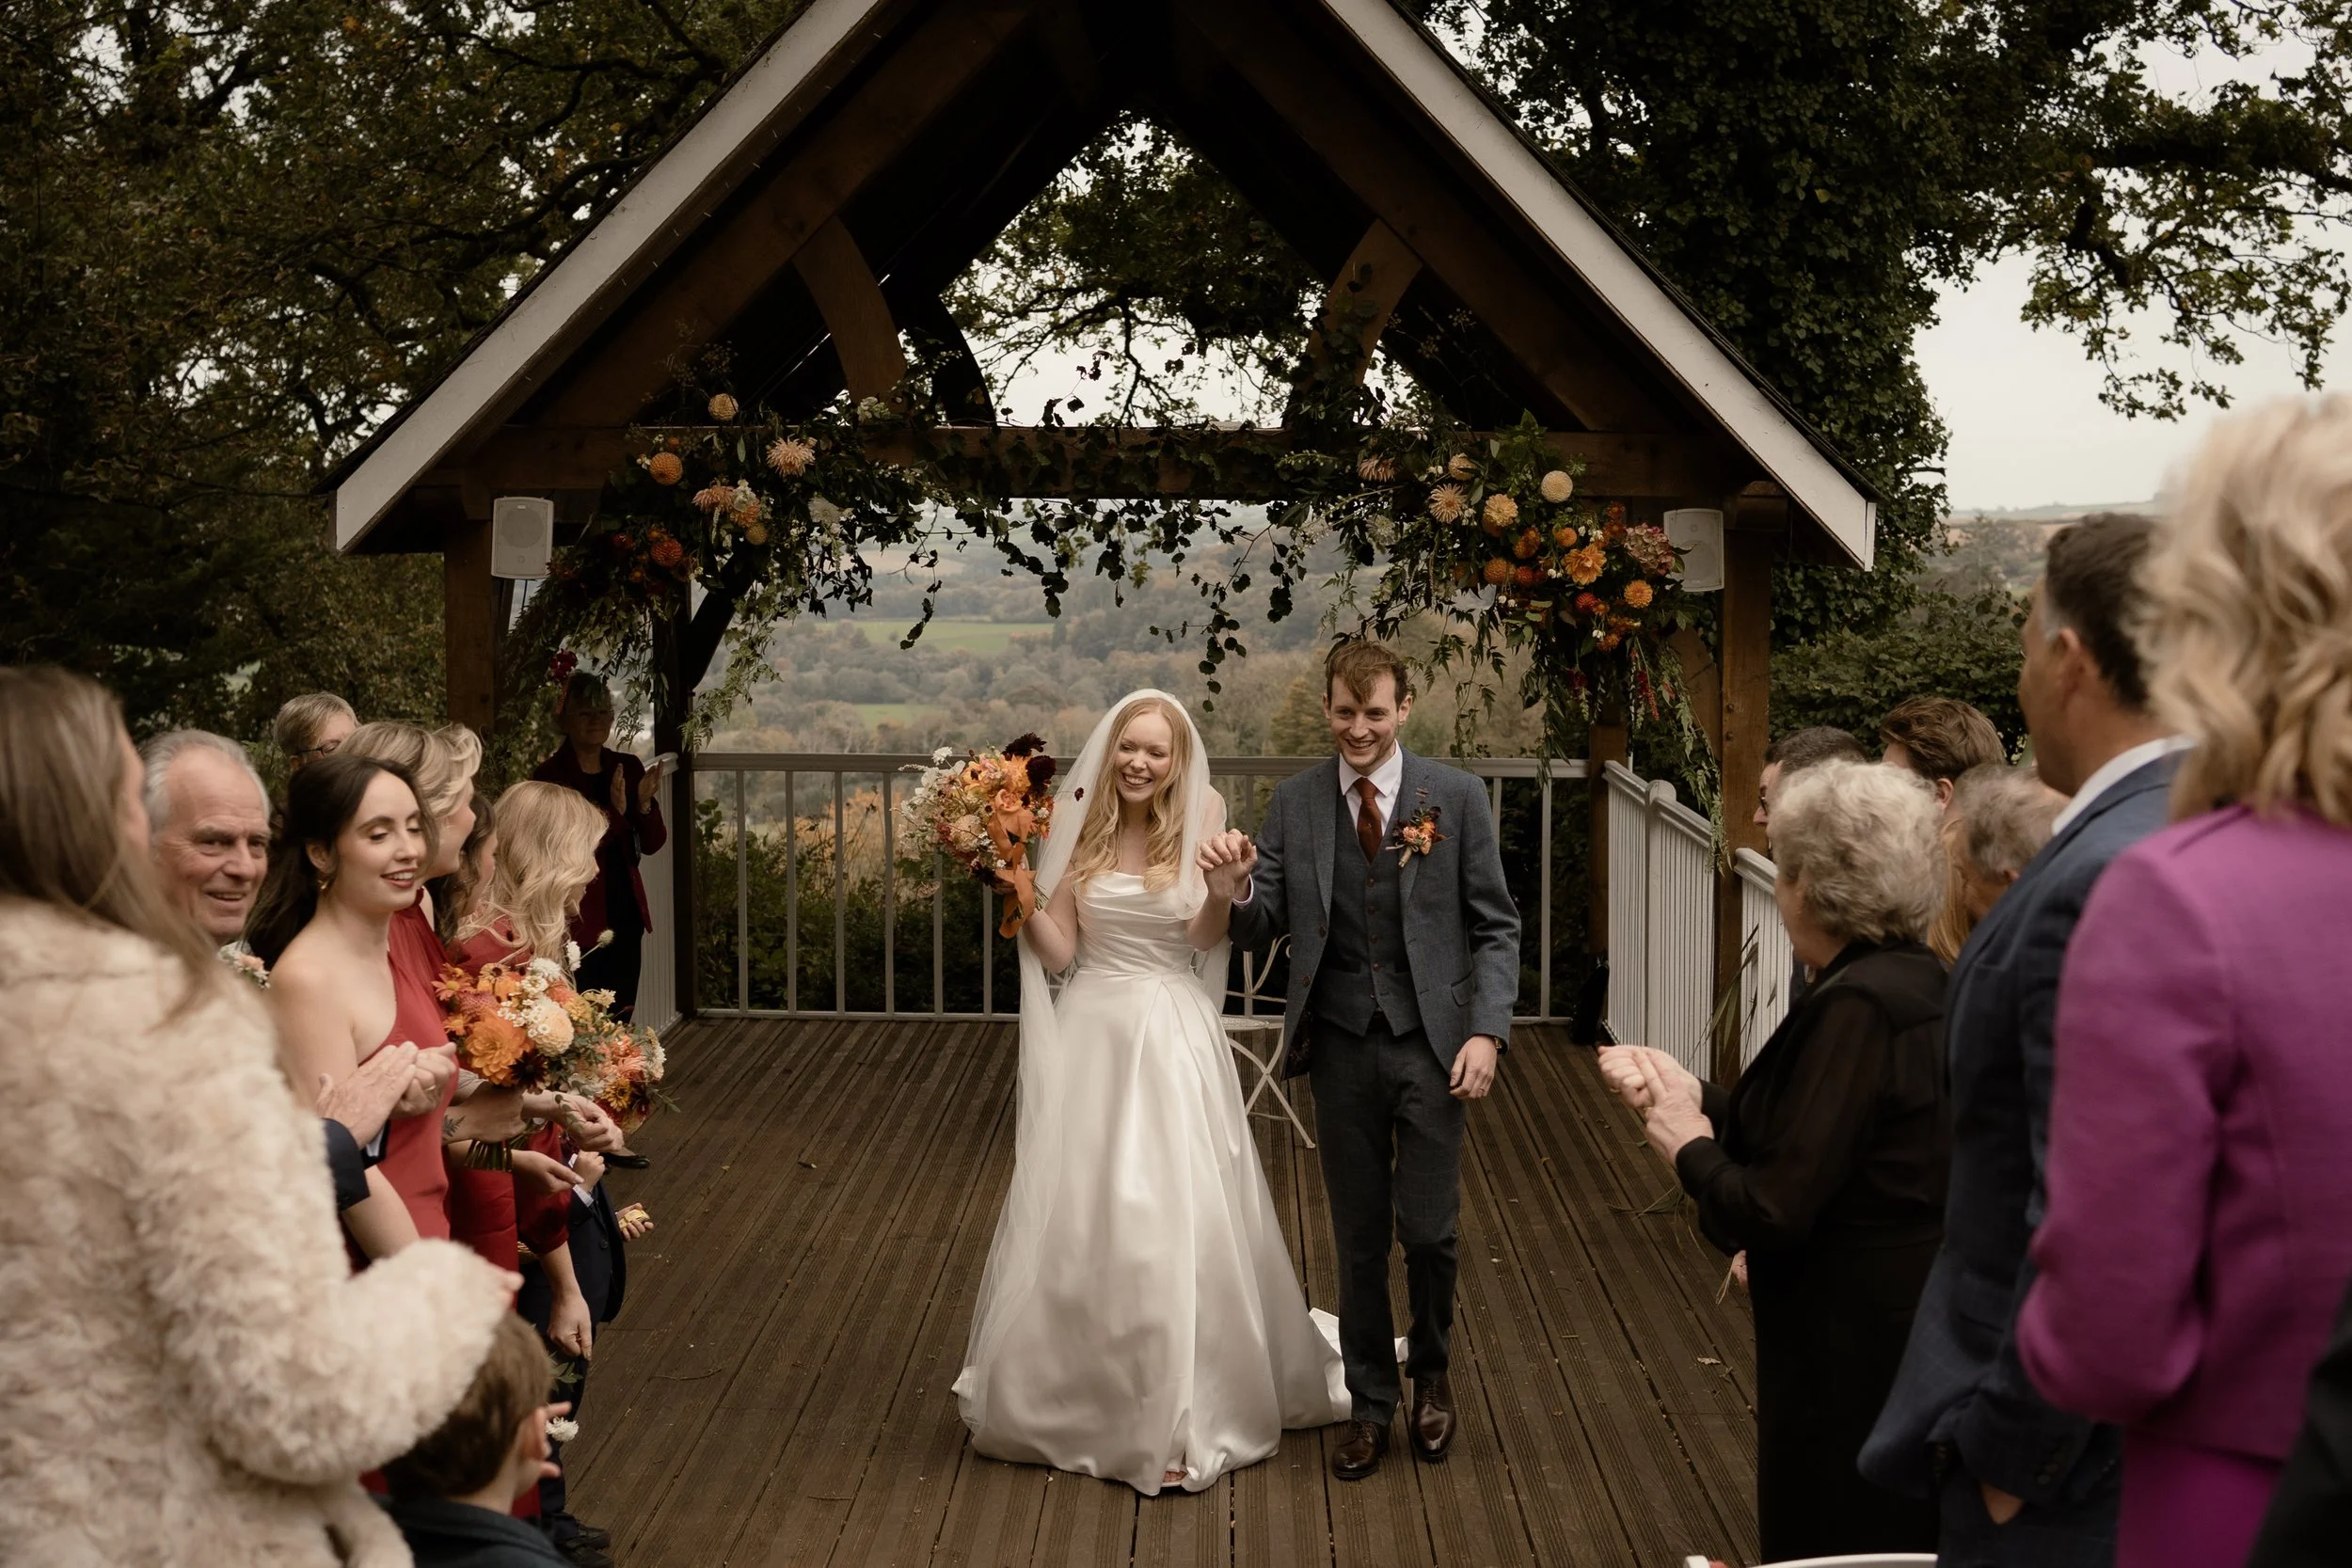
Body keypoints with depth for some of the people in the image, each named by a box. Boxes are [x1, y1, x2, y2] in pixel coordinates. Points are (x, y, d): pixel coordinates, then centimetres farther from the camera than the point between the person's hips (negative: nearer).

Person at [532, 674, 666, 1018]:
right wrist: (614, 811, -26)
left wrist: (644, 802, -13)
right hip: (578, 914, -5)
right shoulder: (551, 775, -9)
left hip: (625, 911, 5)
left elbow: (652, 844, 6)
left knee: (621, 1016, 9)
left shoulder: (628, 767, 7)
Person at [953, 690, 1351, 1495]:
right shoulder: (1079, 827, 1)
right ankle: (1074, 1394, 30)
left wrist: (1225, 887, -31)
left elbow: (1204, 937, -14)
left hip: (1173, 1041, -2)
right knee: (1075, 1221, 10)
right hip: (1091, 1035, 3)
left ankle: (1178, 1419, 10)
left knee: (1175, 1220, -1)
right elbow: (1058, 952, 0)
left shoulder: (1199, 826, -4)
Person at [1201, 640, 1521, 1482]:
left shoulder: (1456, 796, -2)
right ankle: (1370, 1403, 27)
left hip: (1430, 1042, -2)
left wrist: (1486, 1032, -11)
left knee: (1428, 1229, 0)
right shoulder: (1293, 803, 2)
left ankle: (1431, 1373, 29)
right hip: (1341, 1047, 2)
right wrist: (1240, 886, -20)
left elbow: (1494, 927, -1)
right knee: (1358, 1238, 10)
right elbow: (1261, 929, 2)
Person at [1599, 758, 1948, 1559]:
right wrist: (1690, 1094, 4)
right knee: (1893, 1536, 23)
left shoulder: (1858, 1008, -25)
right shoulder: (1915, 981, 3)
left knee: (1828, 1540, 9)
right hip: (1905, 1327, 9)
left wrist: (1688, 1147, -8)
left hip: (1852, 1353, -9)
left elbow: (1772, 1211, -26)